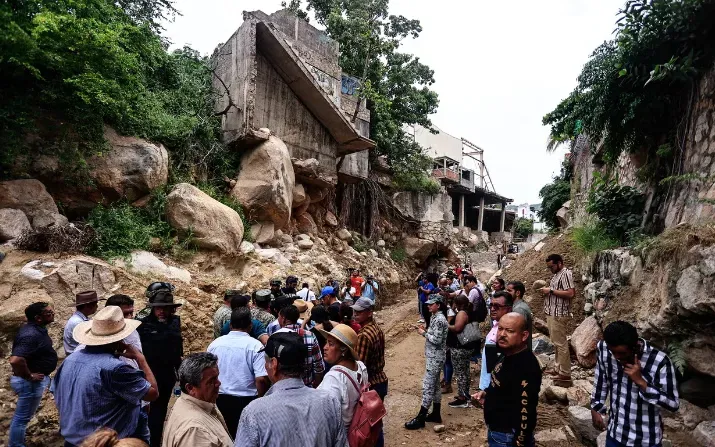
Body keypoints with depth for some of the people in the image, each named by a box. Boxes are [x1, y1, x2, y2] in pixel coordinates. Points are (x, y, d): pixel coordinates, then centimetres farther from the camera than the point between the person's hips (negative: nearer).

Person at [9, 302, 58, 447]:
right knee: (22, 417, 7)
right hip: (31, 382, -10)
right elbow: (15, 360, -39)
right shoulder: (31, 335, -29)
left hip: (39, 378, 10)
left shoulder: (36, 328, 2)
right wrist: (29, 376, -24)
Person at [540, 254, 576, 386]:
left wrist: (551, 290, -20)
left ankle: (565, 375, 1)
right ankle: (558, 368, 26)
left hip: (559, 314, -10)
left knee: (561, 344, -5)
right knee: (556, 343, 16)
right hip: (552, 313, 10)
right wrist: (548, 290, 7)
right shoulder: (557, 275, 16)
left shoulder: (566, 274, -14)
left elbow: (570, 293, -24)